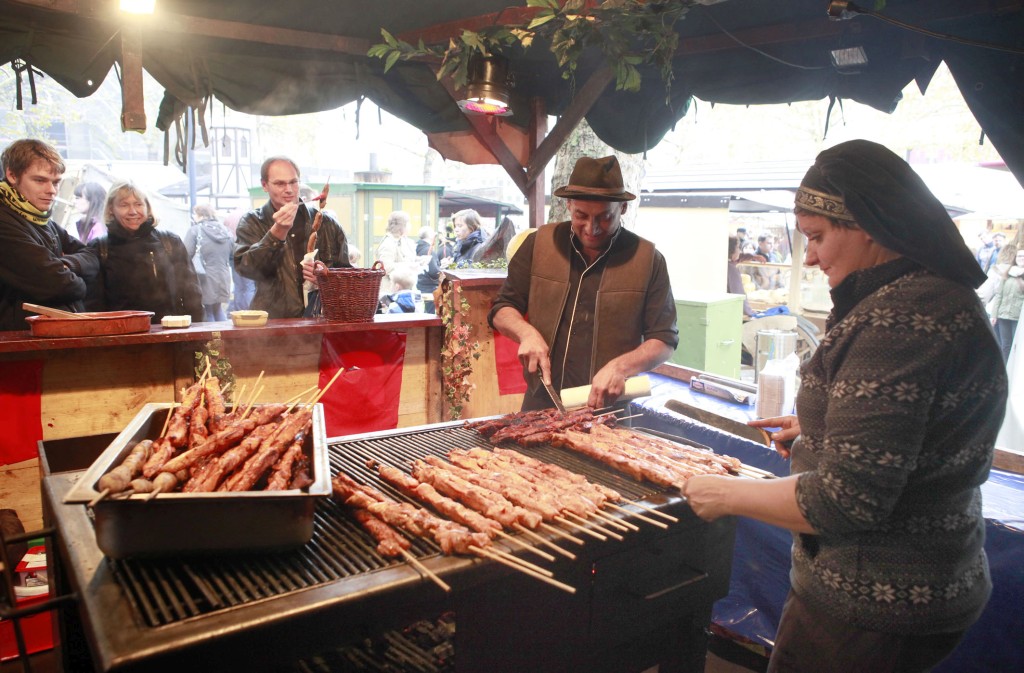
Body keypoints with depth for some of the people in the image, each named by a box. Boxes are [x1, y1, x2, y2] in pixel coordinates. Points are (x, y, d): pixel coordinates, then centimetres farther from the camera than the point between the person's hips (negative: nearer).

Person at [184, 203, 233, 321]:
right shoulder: (226, 231, 9)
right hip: (223, 280, 5)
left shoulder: (195, 230, -8)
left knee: (207, 314, 3)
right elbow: (232, 256, 16)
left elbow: (187, 255, -14)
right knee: (219, 311, 20)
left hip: (205, 280, -5)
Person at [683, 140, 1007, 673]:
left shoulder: (898, 320, -27)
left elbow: (846, 502, -29)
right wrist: (821, 430, 16)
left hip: (873, 605, -10)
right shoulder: (941, 298, 6)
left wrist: (726, 496, -16)